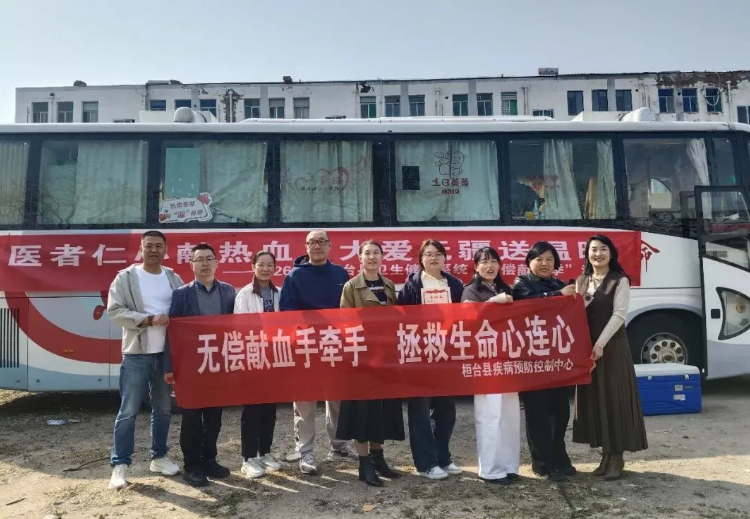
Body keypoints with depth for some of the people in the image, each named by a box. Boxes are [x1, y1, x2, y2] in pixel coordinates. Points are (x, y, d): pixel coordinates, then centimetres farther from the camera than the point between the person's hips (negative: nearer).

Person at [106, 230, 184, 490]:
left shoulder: (174, 279, 8)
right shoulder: (125, 277, -2)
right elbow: (114, 311, -11)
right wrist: (149, 319, -19)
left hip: (166, 352, 4)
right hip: (136, 353, -4)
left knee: (163, 409, 13)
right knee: (129, 411, 0)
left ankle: (159, 457, 28)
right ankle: (120, 464, 11)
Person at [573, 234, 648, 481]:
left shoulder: (620, 281, -3)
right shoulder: (581, 281, 11)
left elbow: (619, 314, -11)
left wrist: (601, 343, -18)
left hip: (612, 346, -5)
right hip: (586, 347, 5)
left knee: (614, 398, -1)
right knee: (593, 398, 7)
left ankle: (617, 457, 9)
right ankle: (606, 454, 19)